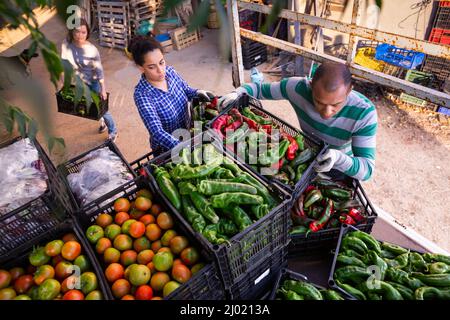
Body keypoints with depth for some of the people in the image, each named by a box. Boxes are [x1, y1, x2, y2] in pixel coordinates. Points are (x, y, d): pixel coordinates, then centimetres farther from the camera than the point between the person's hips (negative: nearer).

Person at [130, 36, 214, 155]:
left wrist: (198, 92, -17)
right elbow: (157, 133, -37)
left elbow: (186, 90, 6)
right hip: (165, 148, -5)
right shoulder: (142, 95, -30)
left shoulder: (169, 71, -13)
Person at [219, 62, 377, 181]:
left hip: (343, 168, -1)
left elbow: (367, 169, -32)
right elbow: (259, 89, -13)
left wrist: (338, 158, -52)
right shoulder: (298, 86, -29)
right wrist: (237, 93, -34)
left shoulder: (364, 113, -32)